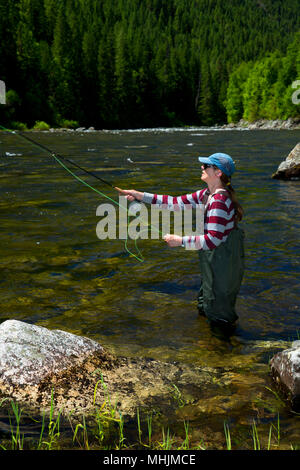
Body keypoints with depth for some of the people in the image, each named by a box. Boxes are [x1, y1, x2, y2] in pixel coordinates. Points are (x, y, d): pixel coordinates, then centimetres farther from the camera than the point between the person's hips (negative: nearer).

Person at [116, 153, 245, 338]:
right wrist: (139, 195, 3)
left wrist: (181, 241, -23)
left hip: (223, 263, -10)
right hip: (215, 259, 10)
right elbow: (177, 202, 6)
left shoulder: (219, 201, -27)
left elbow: (212, 240, -30)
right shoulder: (208, 194, 4)